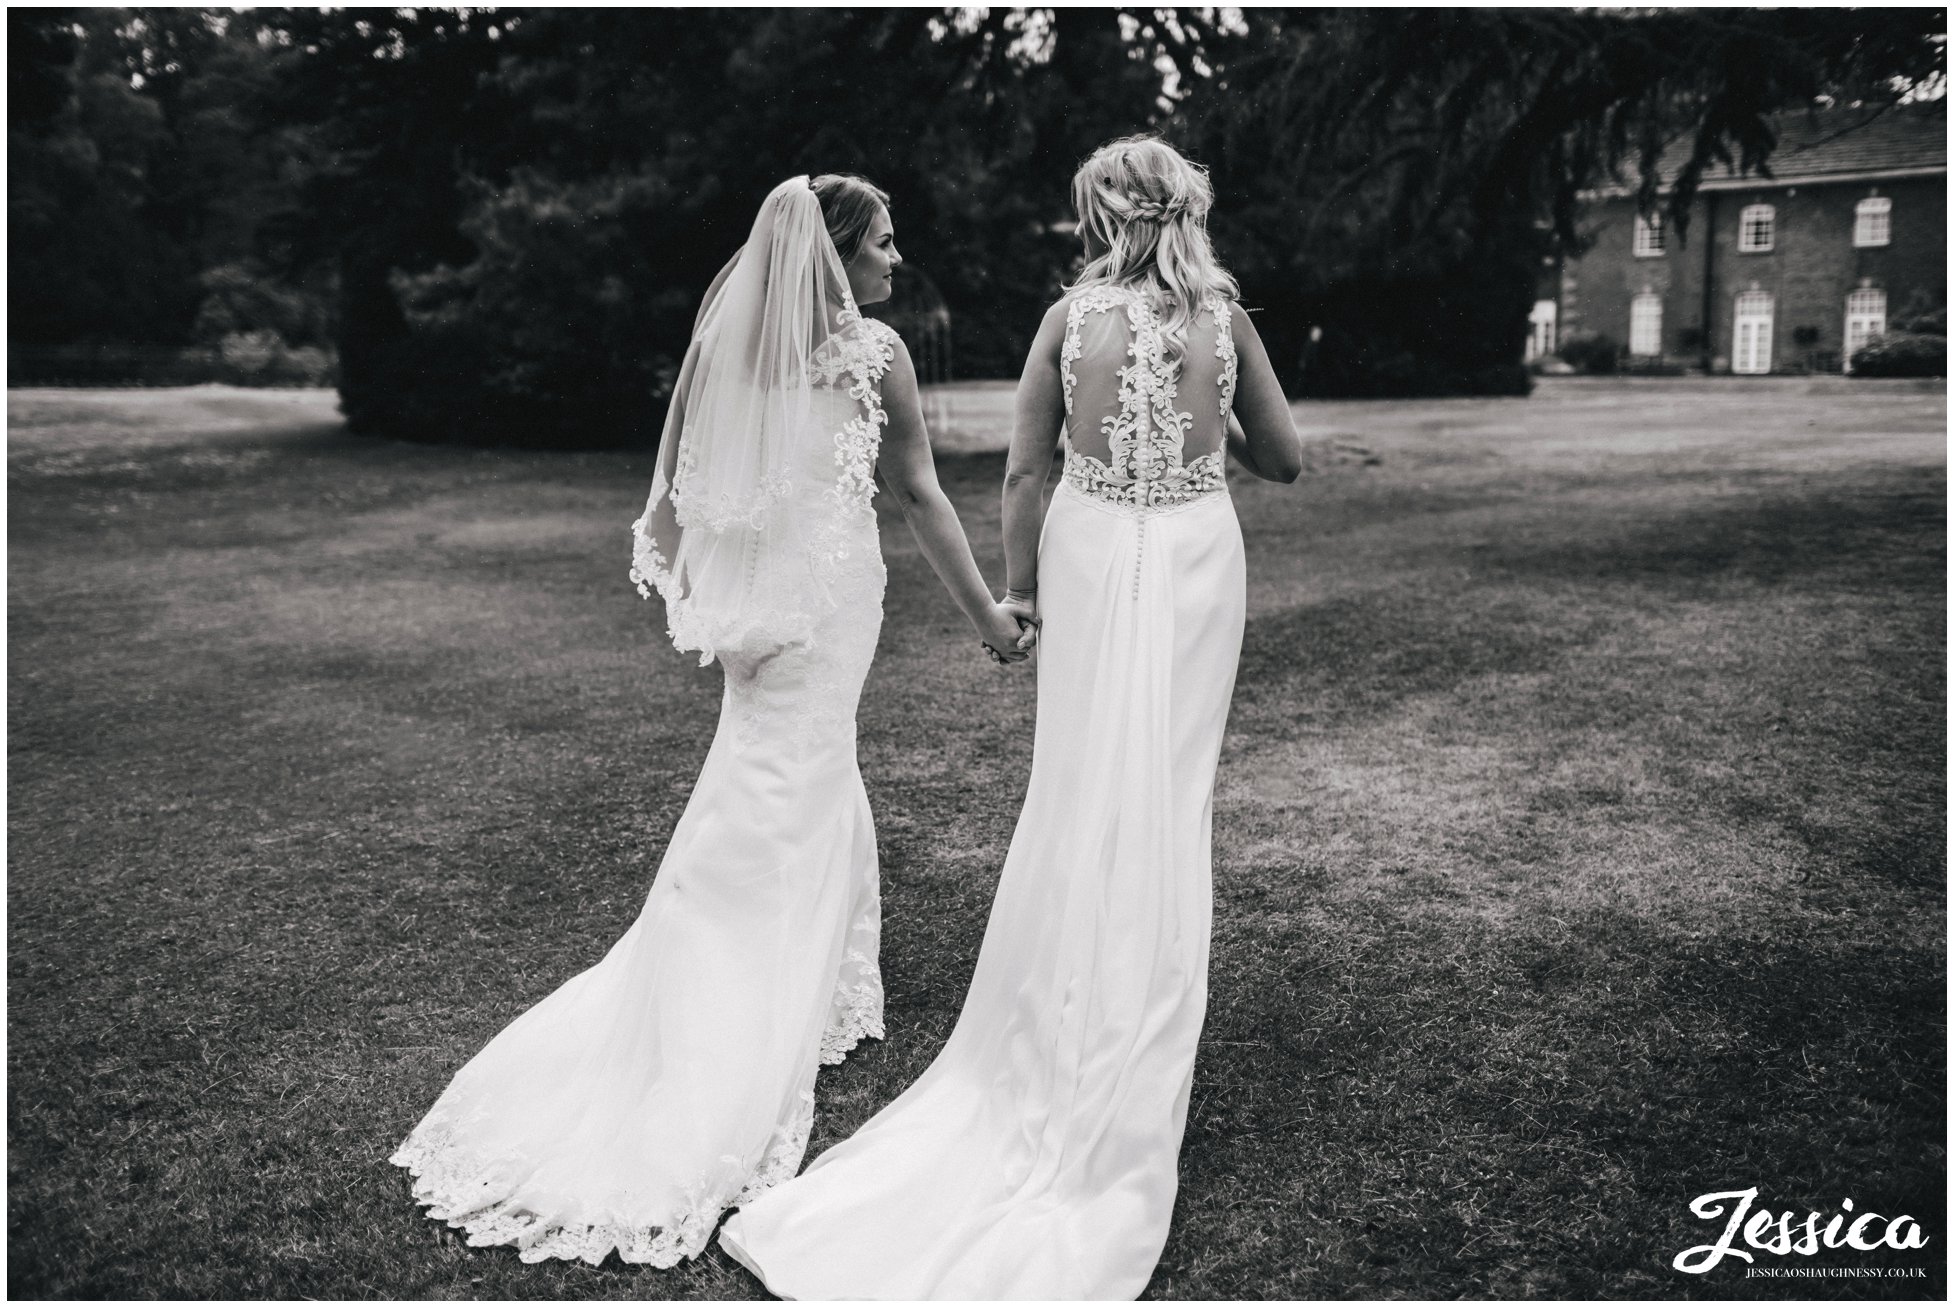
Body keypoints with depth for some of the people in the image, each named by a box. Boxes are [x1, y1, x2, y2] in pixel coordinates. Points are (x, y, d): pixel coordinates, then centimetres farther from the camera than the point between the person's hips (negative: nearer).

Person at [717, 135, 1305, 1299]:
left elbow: (1025, 473, -2)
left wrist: (1019, 590, 8)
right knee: (1169, 800, 9)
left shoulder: (1071, 317, -2)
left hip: (1091, 555, 0)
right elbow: (1284, 459, 6)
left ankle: (1061, 1035, 20)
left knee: (1081, 796, 11)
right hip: (1197, 559, 0)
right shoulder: (1227, 318, -1)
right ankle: (1136, 1058, 19)